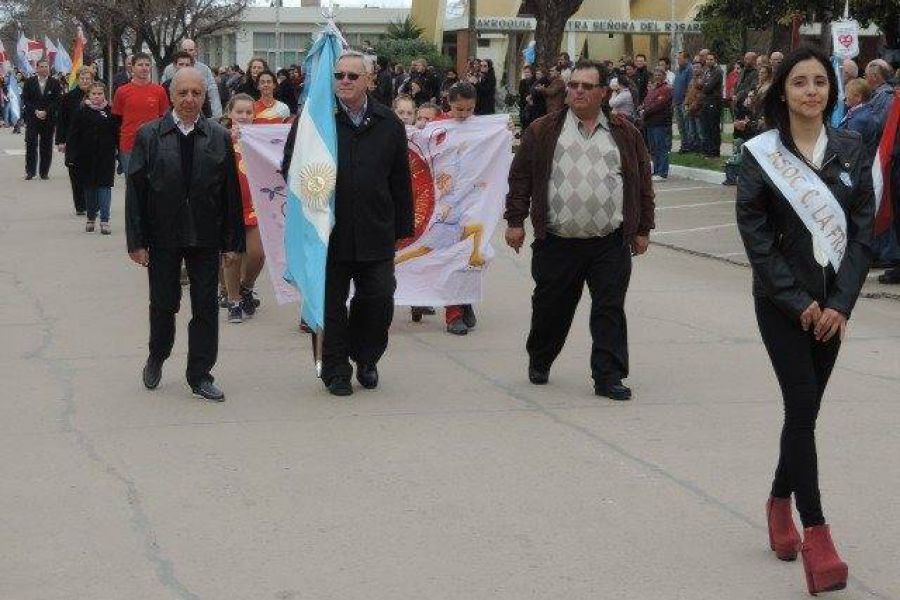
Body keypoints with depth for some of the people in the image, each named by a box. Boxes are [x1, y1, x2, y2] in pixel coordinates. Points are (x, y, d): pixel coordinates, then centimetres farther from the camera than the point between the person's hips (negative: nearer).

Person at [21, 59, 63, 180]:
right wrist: (35, 111, -10)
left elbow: (57, 101, -2)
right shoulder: (29, 83, 6)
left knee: (46, 146, 2)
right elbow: (25, 100, 3)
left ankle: (44, 172, 9)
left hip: (49, 119, 0)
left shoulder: (55, 84, 4)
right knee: (31, 144, -4)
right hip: (32, 118, 0)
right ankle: (30, 171, 1)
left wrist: (46, 112, -12)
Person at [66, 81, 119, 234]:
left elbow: (117, 135, 3)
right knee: (89, 187, 9)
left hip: (106, 157, -1)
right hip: (86, 156, 1)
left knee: (104, 186, -5)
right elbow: (73, 135, 0)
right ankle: (91, 217, 24)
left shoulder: (111, 112, 0)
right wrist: (71, 155, -6)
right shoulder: (82, 111, 1)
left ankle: (104, 220, -5)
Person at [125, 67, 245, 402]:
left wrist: (232, 242, -1)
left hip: (205, 237, 1)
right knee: (163, 304, 10)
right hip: (163, 237, -1)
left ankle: (200, 375, 14)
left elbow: (231, 193, 2)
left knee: (205, 307, 4)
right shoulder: (149, 135, -2)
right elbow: (135, 191, -3)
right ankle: (156, 358, 35)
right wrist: (137, 241, -8)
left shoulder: (220, 138, 1)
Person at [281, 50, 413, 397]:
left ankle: (365, 358, 27)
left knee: (379, 298, 3)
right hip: (329, 233, -2)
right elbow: (291, 167, 4)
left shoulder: (388, 123, 7)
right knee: (331, 303, 6)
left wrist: (402, 226, 8)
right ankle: (336, 370, 18)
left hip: (376, 231, 2)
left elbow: (401, 180, 10)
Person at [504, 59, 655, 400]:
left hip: (610, 244, 0)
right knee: (550, 308, 10)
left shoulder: (625, 133, 8)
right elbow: (521, 177, 6)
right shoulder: (543, 131, 5)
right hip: (556, 242, 0)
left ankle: (608, 377, 4)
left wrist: (642, 229, 8)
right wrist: (515, 221, 1)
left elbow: (642, 183, 11)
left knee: (609, 311, -2)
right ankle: (538, 363, 32)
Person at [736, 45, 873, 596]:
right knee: (803, 407, -9)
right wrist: (799, 303, -12)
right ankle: (816, 535, -9)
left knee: (805, 407, 10)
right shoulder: (762, 154, -5)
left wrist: (841, 302, -9)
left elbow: (863, 230, 1)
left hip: (833, 305, 3)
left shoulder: (851, 150, 3)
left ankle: (781, 501, 31)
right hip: (782, 304, -3)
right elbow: (756, 236, -8)